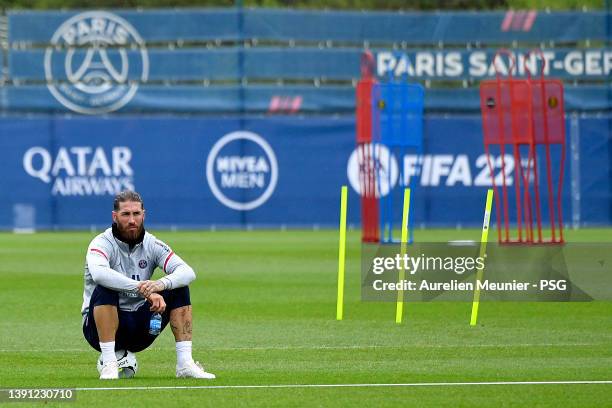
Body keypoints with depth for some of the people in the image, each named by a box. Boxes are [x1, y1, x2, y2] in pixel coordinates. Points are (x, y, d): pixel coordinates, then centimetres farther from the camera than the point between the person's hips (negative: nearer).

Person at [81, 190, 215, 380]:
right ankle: (109, 364, -32)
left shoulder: (152, 245, 1)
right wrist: (145, 290, -43)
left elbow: (188, 272, -13)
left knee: (179, 290, -10)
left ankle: (185, 364, -15)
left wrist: (161, 284, -36)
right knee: (105, 290, -32)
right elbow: (99, 273, -37)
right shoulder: (103, 243, -13)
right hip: (101, 325, -4)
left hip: (139, 329, 4)